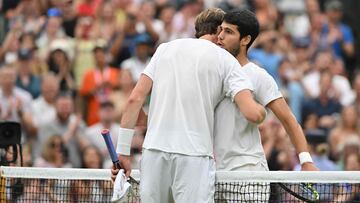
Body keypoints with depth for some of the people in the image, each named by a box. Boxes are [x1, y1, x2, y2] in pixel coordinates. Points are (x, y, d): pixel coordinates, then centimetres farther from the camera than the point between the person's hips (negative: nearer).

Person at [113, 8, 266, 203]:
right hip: (194, 157, -3)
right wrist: (261, 110, 17)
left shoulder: (165, 49, 15)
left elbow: (135, 99, 8)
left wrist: (123, 150, 9)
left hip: (153, 151, 4)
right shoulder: (226, 60, 5)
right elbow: (253, 114, -7)